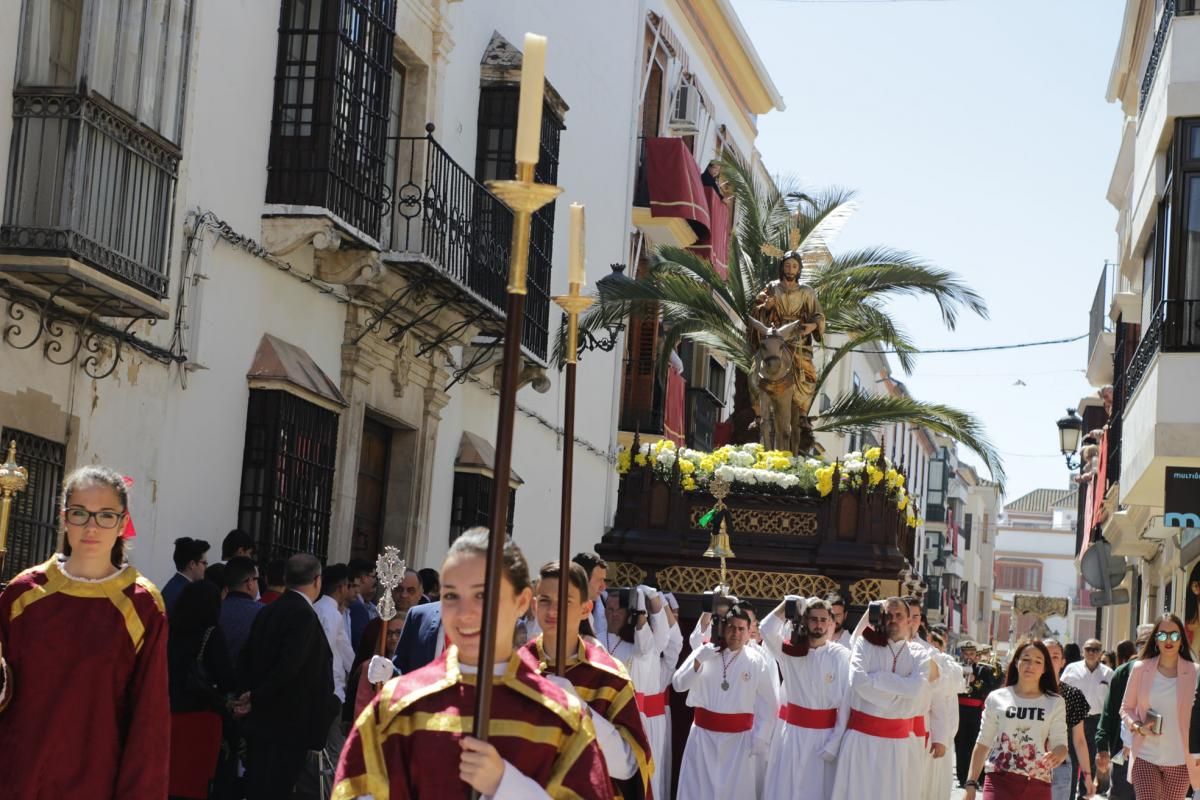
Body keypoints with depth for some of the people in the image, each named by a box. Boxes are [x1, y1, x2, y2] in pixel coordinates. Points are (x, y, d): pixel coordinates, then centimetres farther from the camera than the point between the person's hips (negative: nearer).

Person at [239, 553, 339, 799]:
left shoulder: (267, 612, 10)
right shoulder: (304, 615, -15)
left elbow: (247, 659, 10)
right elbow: (289, 666, -22)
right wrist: (257, 695, -11)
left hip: (262, 719, 8)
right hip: (289, 723, -8)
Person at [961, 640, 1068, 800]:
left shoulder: (1055, 703, 6)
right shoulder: (997, 698, 5)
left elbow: (1060, 744, -2)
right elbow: (983, 743, 8)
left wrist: (1057, 754, -27)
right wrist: (971, 784, 2)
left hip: (1037, 786, 1)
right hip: (999, 781, -1)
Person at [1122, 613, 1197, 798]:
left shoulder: (1193, 672, -1)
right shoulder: (1141, 668, 1)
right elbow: (1126, 708, 9)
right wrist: (1138, 727, -10)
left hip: (1179, 761, 0)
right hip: (1145, 757, 0)